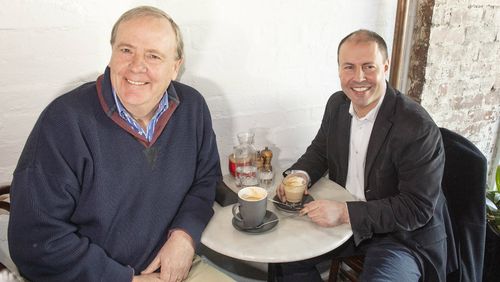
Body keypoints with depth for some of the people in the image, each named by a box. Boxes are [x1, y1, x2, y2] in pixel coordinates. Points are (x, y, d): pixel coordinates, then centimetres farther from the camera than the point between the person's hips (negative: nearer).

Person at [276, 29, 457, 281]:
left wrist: (346, 212, -31)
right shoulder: (337, 104, -3)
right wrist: (300, 174, -12)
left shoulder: (419, 128, -23)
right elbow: (320, 150, 11)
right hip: (342, 218, 6)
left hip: (401, 235, -5)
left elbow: (418, 209, -22)